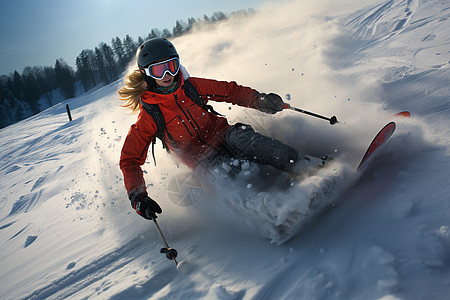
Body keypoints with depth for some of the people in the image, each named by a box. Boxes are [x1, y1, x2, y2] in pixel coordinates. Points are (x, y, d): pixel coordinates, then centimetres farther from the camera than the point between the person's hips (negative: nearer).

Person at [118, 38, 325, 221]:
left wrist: (260, 100, -15)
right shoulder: (148, 116, -9)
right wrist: (137, 196, -23)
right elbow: (129, 160, -8)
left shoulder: (191, 87, -2)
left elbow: (230, 91, 4)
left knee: (238, 135, -33)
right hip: (204, 161, -1)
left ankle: (306, 167, -34)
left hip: (225, 140, 1)